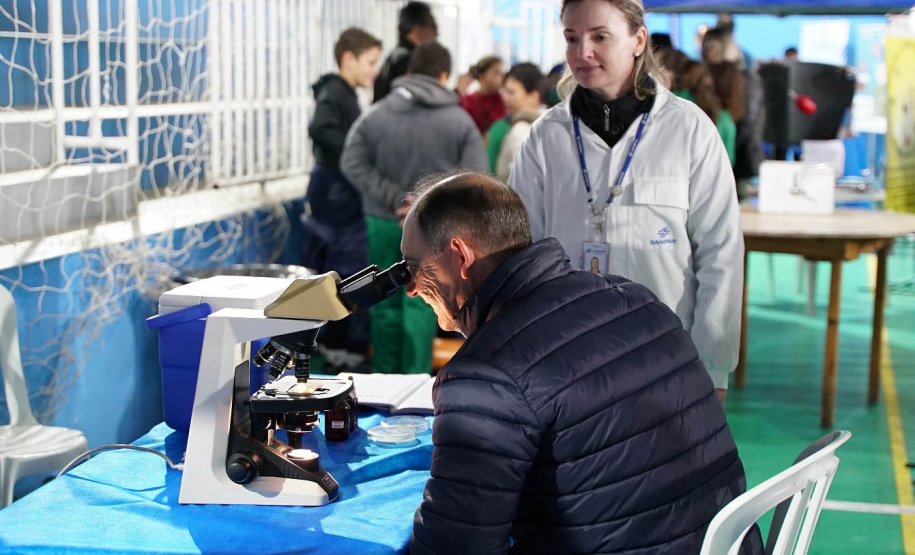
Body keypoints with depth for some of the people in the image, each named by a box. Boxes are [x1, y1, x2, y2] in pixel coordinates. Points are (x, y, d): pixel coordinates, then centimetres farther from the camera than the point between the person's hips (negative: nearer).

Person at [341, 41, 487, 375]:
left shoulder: (376, 114, -3)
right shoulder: (460, 121, -6)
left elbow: (353, 164, -9)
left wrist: (396, 199, -12)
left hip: (383, 221, 2)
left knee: (386, 301, 13)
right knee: (420, 303, 3)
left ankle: (384, 377, 23)